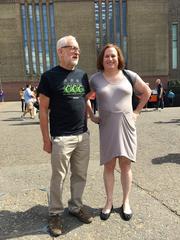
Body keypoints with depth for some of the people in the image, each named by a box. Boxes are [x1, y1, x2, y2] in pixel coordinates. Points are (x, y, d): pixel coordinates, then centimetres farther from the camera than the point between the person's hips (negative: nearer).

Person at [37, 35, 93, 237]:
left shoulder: (82, 75, 9)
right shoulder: (50, 76, -6)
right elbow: (43, 109, -6)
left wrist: (88, 119, 11)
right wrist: (46, 138, -8)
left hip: (83, 136, 5)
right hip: (61, 138, -5)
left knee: (80, 175, 15)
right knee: (58, 177, 7)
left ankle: (76, 207, 35)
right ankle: (55, 213, 26)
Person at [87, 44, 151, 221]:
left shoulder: (129, 76, 1)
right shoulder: (95, 79, 1)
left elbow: (146, 92, 13)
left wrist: (137, 112, 7)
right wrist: (91, 116, 4)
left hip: (126, 125, 0)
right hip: (107, 127, 0)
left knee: (125, 164, 6)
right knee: (108, 165, 7)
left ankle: (126, 202, 22)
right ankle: (109, 202, 23)